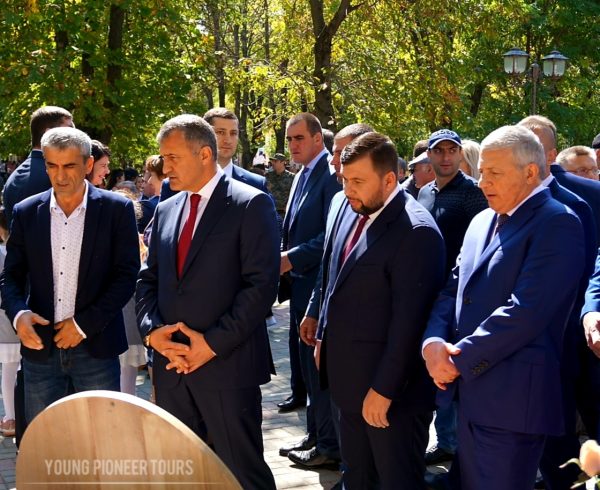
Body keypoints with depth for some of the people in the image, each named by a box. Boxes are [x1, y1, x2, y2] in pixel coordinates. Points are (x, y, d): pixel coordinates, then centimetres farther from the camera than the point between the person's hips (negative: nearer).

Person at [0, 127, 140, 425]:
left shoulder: (116, 209, -1)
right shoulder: (26, 213, 6)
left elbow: (127, 275, -3)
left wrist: (85, 323, -11)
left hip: (96, 346, -2)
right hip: (40, 345, 2)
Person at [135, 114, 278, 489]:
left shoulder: (251, 205, -5)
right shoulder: (166, 210, 15)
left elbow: (261, 284, -12)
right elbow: (148, 281, 16)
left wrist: (214, 343, -15)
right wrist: (152, 329, -4)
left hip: (227, 364, -6)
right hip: (170, 364, 6)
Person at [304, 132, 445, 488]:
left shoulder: (416, 232, -22)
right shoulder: (344, 207, 4)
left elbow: (408, 320, -23)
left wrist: (383, 389, -21)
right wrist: (325, 337, 16)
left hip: (391, 388, -8)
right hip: (350, 378, 8)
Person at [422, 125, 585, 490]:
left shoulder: (557, 224, -11)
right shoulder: (482, 222, 17)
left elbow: (526, 311, -20)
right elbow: (453, 291, 14)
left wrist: (460, 358, -15)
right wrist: (434, 342, -6)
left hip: (512, 401, -8)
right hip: (470, 392, 8)